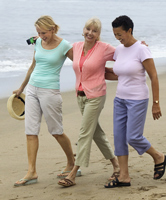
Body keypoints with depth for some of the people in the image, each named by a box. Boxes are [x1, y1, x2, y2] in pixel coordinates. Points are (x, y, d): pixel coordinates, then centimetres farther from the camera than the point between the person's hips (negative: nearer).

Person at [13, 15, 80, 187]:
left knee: (56, 132, 3)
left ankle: (72, 164, 24)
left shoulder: (64, 46, -9)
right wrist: (22, 87, 27)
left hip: (50, 91, -6)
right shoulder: (38, 42, 8)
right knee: (30, 131, 0)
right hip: (32, 89, 6)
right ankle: (31, 172, 0)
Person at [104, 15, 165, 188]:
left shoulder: (141, 49, -14)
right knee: (119, 137, 2)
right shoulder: (119, 50, 6)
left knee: (133, 138, -9)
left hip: (137, 100, -7)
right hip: (120, 99, 7)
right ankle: (124, 177, 7)